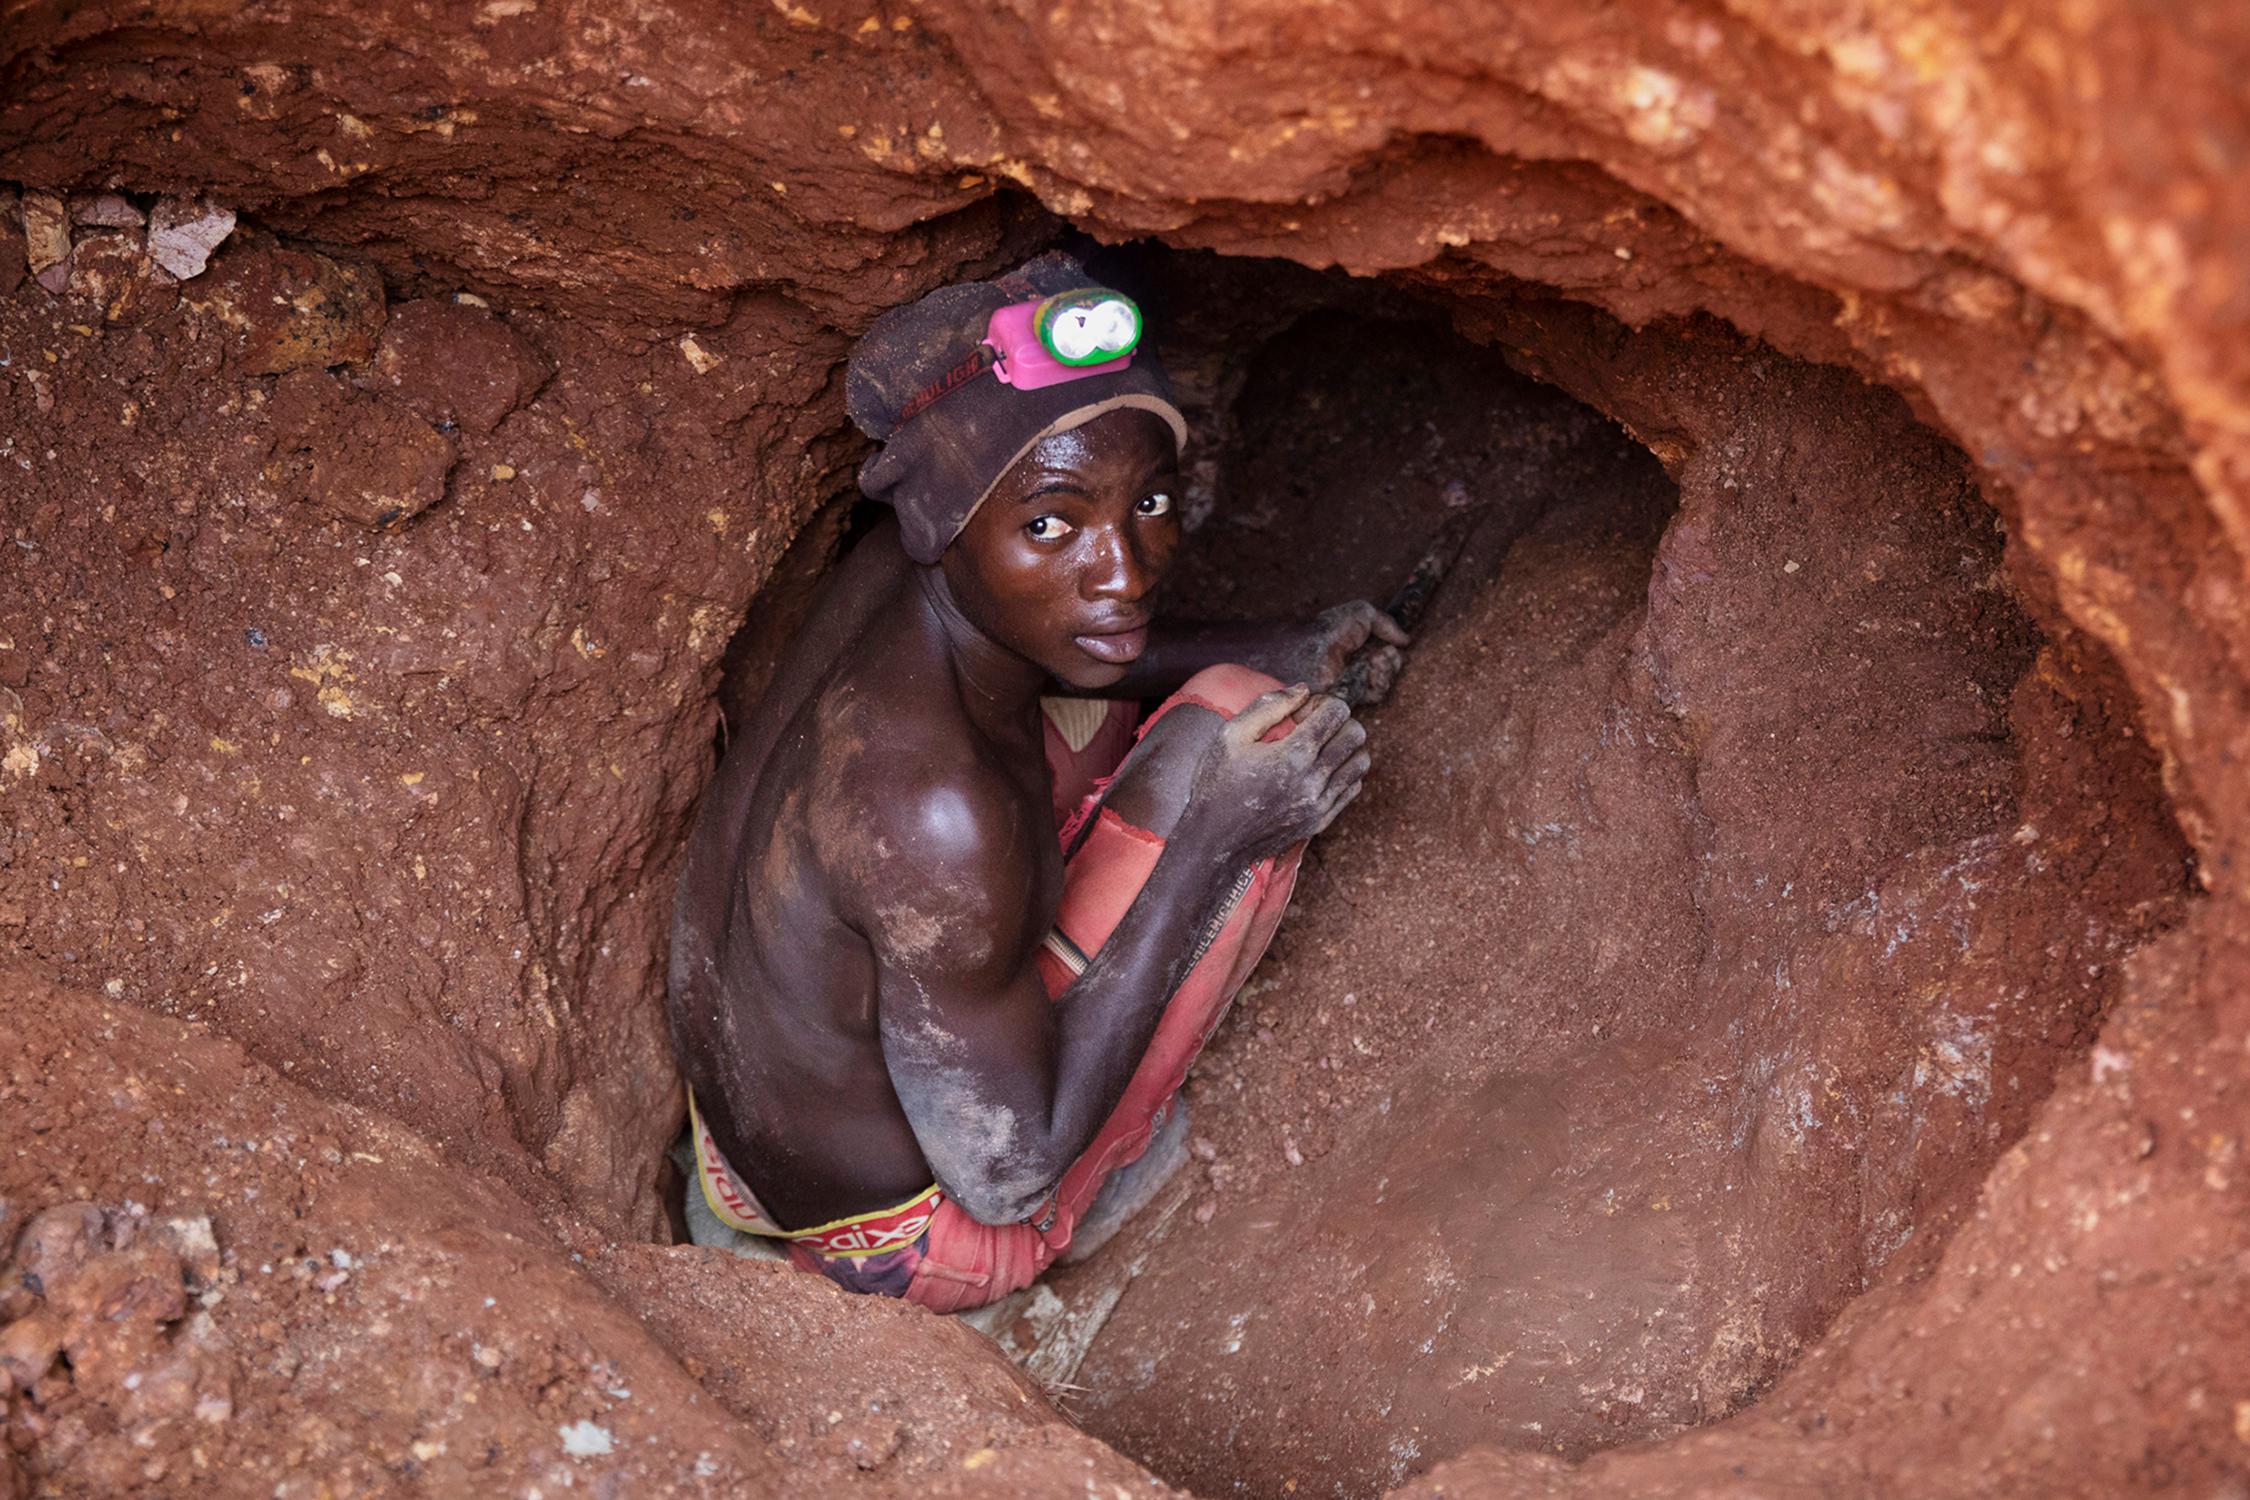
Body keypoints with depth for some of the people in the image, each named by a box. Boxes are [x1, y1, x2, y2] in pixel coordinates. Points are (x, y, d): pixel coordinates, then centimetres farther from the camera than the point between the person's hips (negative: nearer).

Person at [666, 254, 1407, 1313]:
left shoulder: (899, 575, -13)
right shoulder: (935, 813, -38)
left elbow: (1039, 651, 15)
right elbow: (1006, 1175, -26)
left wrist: (1276, 653, 7)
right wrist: (1198, 835, -27)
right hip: (900, 1244, -8)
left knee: (1087, 704, 21)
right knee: (1238, 719, -12)